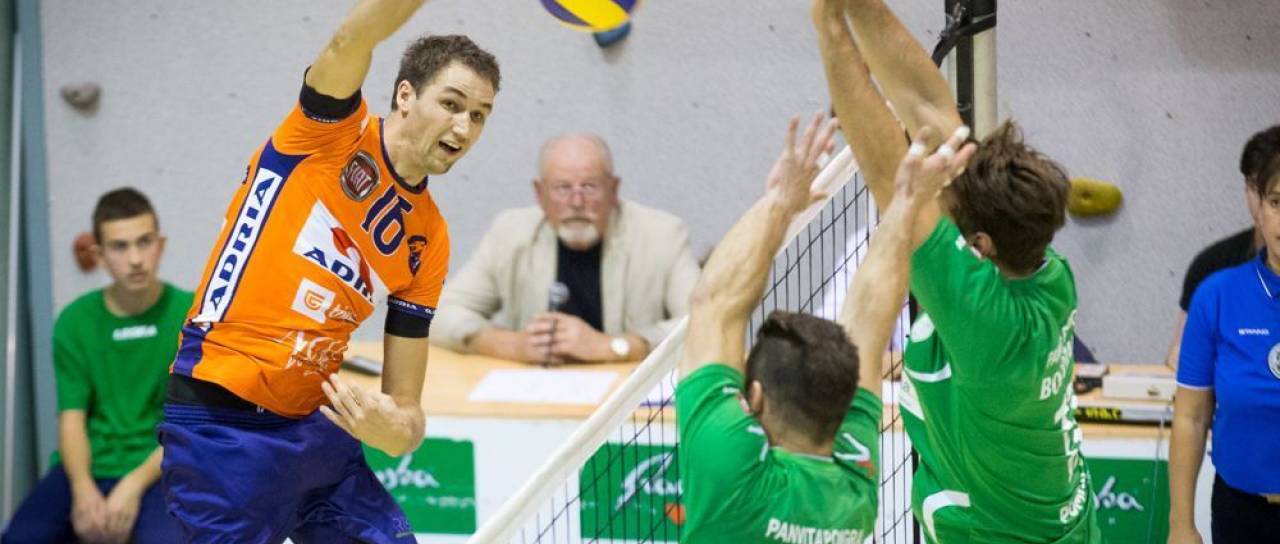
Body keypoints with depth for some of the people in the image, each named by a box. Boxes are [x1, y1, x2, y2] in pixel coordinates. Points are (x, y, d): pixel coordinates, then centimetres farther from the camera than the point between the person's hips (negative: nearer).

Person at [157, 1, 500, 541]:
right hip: (224, 426, -6)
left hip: (319, 427, 7)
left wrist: (398, 430, -16)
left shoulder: (429, 241, 8)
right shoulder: (335, 133, -5)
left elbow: (405, 404, 6)